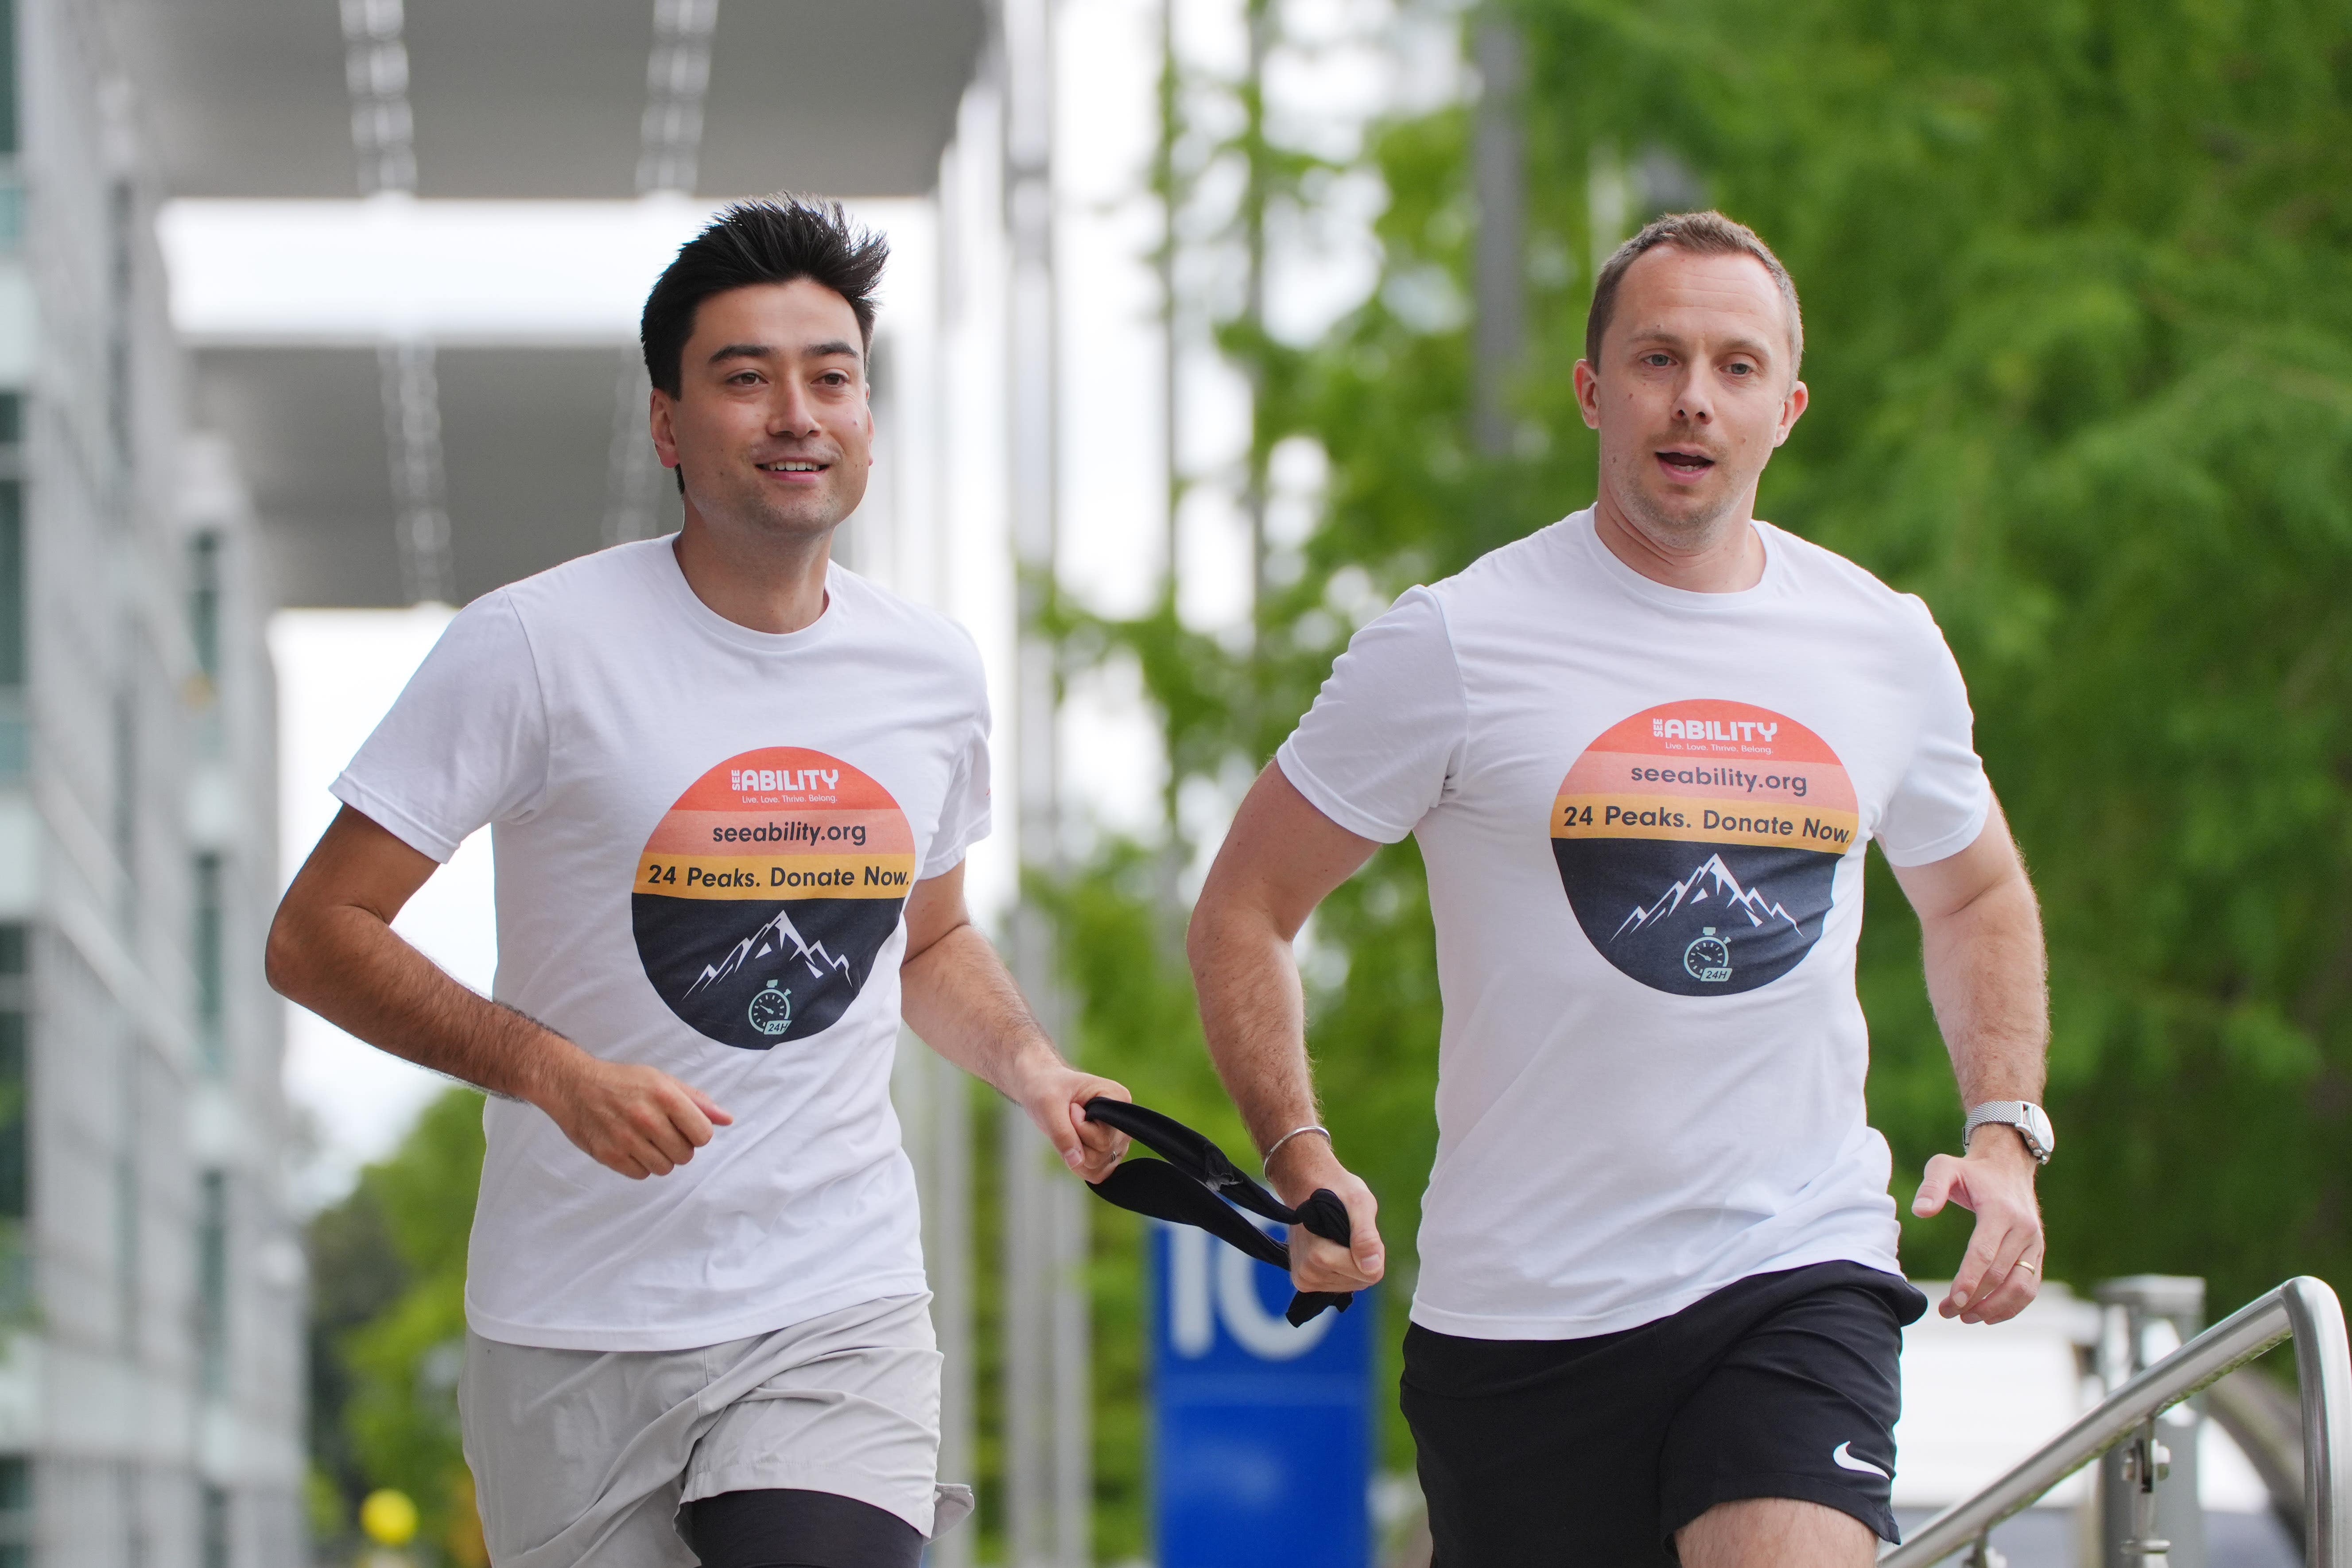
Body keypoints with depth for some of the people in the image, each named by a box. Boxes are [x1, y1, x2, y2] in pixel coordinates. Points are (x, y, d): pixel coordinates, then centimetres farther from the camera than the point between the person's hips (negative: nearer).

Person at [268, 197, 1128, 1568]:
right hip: (580, 1336, -2)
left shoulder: (934, 669, 7)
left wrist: (1031, 1067, 4)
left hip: (843, 1315, 2)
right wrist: (553, 1071, -20)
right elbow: (318, 938, -7)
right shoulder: (537, 647, -8)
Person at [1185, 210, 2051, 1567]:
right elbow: (1244, 911, 3)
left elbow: (1978, 896, 25)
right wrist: (1304, 1163, -11)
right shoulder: (1458, 642, -4)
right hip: (1521, 1305, -1)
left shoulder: (1888, 647, 7)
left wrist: (2006, 1136, 9)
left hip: (1801, 1275, 1)